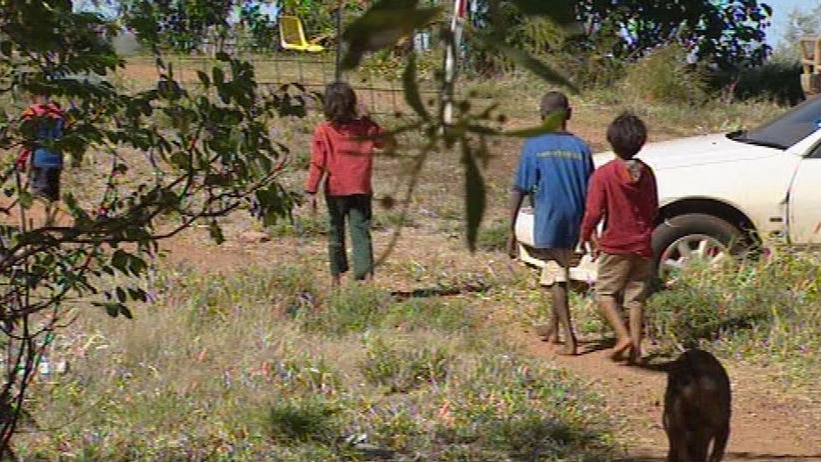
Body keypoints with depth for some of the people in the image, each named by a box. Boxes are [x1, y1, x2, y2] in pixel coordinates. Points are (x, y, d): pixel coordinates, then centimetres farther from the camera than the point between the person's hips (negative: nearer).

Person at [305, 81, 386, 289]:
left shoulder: (323, 131, -8)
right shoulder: (365, 128, -3)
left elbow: (318, 164, -8)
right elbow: (384, 141, 16)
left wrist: (311, 191, -4)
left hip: (335, 190, 0)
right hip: (361, 190, 0)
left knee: (335, 233, 13)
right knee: (361, 232, 0)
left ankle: (336, 276, 21)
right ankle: (366, 272, -17)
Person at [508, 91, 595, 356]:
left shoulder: (534, 146, -5)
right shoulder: (580, 147, 3)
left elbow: (519, 190, -7)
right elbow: (591, 194, 5)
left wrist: (512, 230, -3)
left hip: (547, 224, -4)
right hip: (573, 224, 4)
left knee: (556, 279, -3)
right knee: (561, 272, 21)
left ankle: (569, 337, -14)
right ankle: (553, 328, 34)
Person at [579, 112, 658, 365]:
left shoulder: (603, 174, -13)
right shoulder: (647, 173, 2)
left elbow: (593, 211, -11)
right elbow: (653, 211, 10)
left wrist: (586, 236, 5)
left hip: (615, 245, -4)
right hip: (643, 246, 4)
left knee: (606, 292, 8)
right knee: (636, 297, 10)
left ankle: (623, 335, -11)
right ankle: (636, 348, 7)